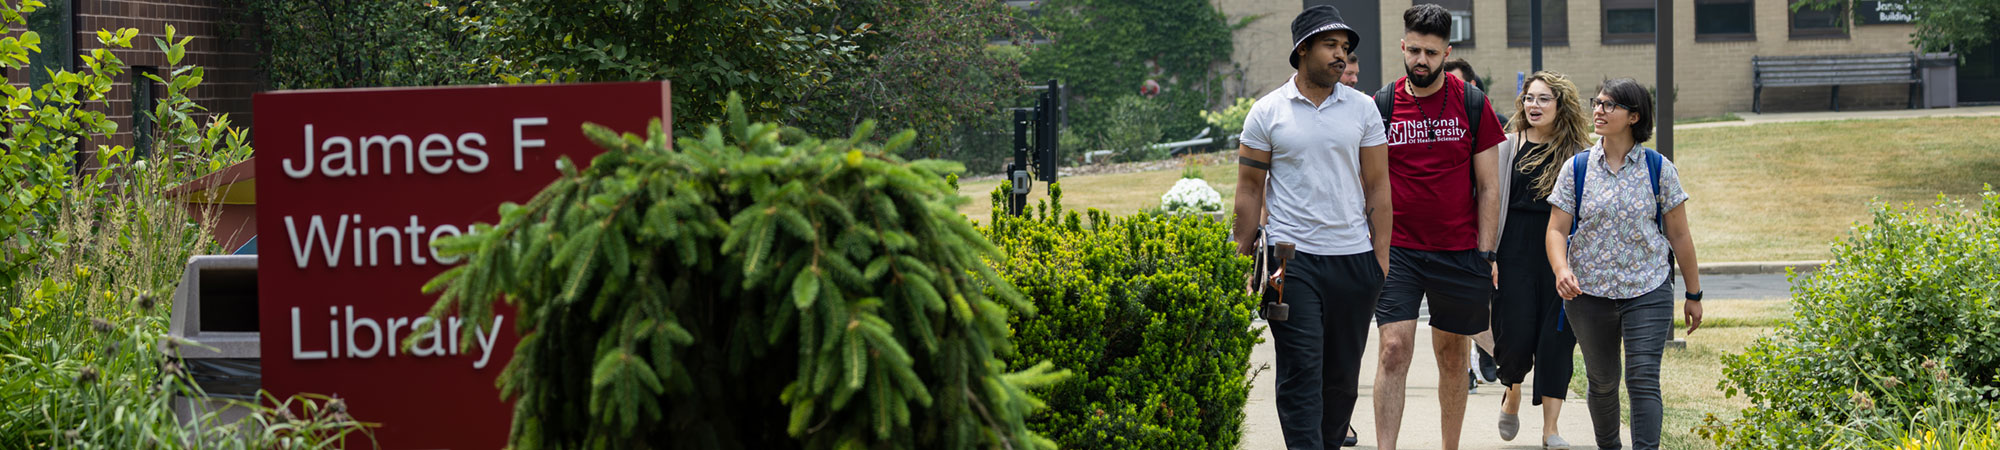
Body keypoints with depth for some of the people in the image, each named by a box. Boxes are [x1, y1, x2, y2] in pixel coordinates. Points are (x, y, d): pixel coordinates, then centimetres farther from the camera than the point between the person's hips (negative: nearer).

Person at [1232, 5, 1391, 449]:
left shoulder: (1362, 108, 8)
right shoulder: (1268, 112, 2)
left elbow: (1377, 185, 9)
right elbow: (1250, 188, 5)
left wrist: (1382, 256, 2)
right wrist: (1243, 259, 0)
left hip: (1353, 258, 3)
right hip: (1292, 258, -2)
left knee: (1343, 372, 8)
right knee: (1300, 370, -8)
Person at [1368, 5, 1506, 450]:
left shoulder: (1473, 105, 1)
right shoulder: (1381, 105, 1)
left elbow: (1488, 187, 3)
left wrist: (1485, 254, -2)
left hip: (1459, 252, 1)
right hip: (1397, 250, -1)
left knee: (1452, 356, 10)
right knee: (1394, 350, -12)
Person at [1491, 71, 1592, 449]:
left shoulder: (1578, 154, 4)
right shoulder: (1508, 147, 4)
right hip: (1516, 251, 0)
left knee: (1556, 338, -1)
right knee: (1516, 335, -5)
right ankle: (1513, 394, 28)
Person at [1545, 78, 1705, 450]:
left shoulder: (1658, 169, 0)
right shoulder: (1576, 168, 2)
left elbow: (1679, 235, 5)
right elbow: (1557, 229, -1)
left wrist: (1694, 295, 7)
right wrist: (1561, 269, -22)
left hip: (1648, 292, -2)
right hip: (1589, 293, 2)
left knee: (1643, 379, -12)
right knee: (1602, 381, 12)